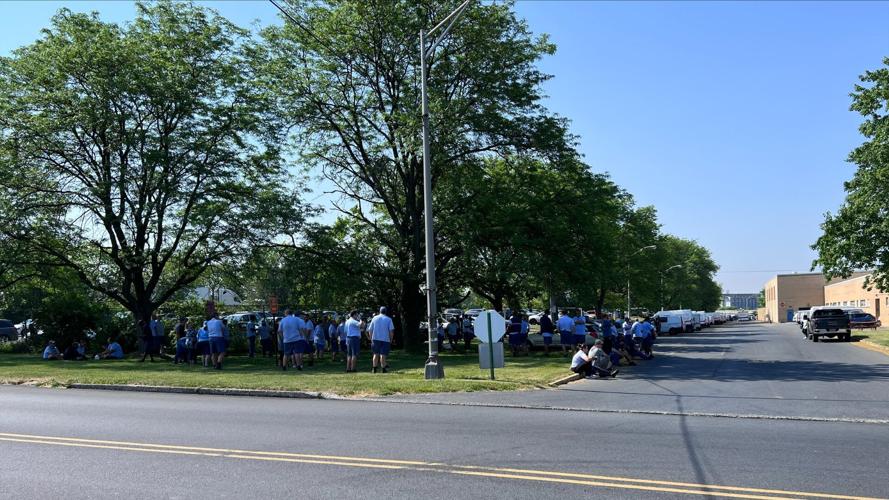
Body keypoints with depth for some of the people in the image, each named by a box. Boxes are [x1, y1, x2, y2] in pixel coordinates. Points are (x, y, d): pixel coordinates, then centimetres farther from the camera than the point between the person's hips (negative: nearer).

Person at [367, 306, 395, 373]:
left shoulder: (374, 318, 6)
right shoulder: (389, 319, -1)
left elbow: (370, 330, 5)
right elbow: (391, 331, -7)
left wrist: (371, 339, 13)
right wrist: (391, 339, 3)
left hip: (375, 338, 2)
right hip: (385, 339, -2)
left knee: (376, 354, 10)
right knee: (383, 355, 0)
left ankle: (374, 368, 8)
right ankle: (383, 368, -1)